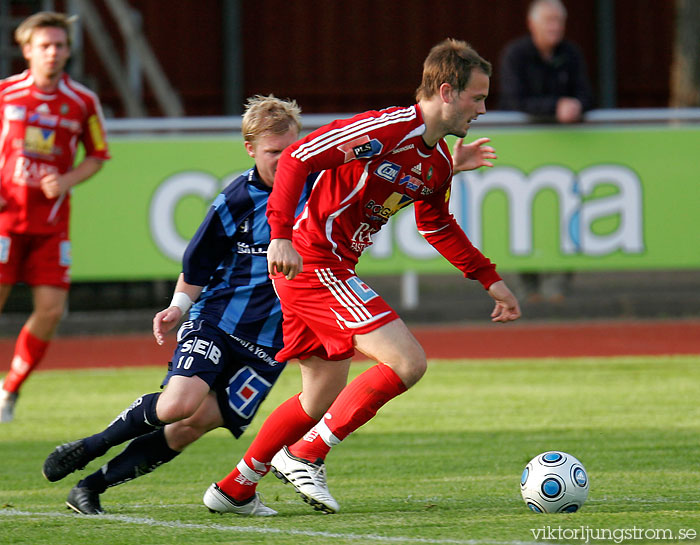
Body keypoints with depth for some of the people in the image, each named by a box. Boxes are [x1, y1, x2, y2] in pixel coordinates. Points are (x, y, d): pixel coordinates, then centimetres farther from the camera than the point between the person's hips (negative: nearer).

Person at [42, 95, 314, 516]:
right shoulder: (235, 201, -8)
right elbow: (197, 264, 2)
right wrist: (179, 306, -9)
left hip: (270, 337, 2)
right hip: (217, 317, -2)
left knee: (194, 424, -11)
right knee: (178, 403, -26)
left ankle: (94, 486, 0)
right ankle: (92, 446, -1)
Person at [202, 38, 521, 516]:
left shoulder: (438, 161, 10)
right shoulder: (386, 129, -19)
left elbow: (438, 226, 29)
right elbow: (296, 159, -22)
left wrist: (490, 279, 26)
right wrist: (282, 237, -30)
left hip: (331, 269, 10)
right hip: (309, 260, -10)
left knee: (324, 395, 18)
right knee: (407, 362, -15)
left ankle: (233, 487, 29)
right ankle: (304, 457, -9)